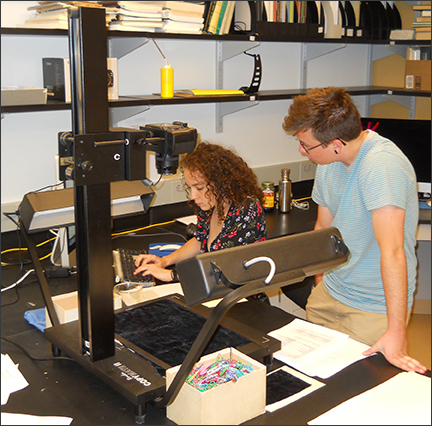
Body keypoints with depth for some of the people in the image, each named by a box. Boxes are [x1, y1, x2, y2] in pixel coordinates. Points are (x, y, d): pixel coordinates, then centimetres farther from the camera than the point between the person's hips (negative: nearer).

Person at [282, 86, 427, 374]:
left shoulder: (381, 166, -26)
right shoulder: (329, 162, 1)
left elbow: (392, 251, -33)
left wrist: (396, 332, -34)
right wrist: (320, 286, 13)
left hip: (374, 307, -7)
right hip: (330, 294, 7)